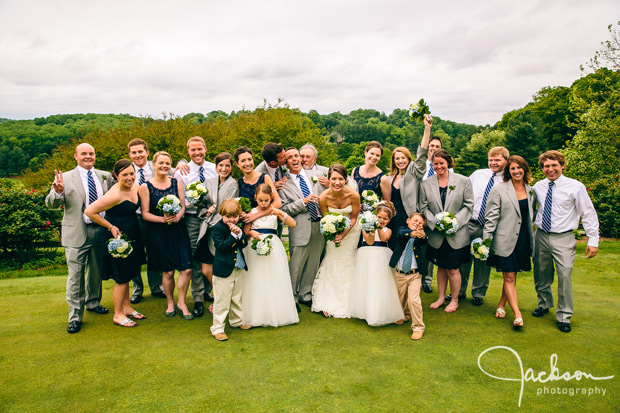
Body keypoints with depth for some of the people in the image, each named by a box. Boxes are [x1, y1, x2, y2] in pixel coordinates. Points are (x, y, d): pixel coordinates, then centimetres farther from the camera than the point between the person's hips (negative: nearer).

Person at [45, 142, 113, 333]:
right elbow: (51, 204, -9)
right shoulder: (66, 178, -2)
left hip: (100, 230, 4)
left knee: (96, 271, 18)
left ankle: (93, 303, 38)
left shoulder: (105, 176, 8)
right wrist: (58, 192, -30)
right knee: (76, 275, -1)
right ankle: (75, 316, 9)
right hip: (76, 233, -3)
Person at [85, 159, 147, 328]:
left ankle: (126, 307, 35)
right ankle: (118, 315, 19)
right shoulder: (115, 195, -25)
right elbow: (90, 211, -25)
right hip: (117, 237, -8)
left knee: (127, 275, 19)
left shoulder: (135, 187, 0)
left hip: (132, 236, 8)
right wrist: (110, 227, -19)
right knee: (121, 277, 3)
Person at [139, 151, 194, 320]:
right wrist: (163, 219, -18)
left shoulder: (177, 183, 5)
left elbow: (183, 205, 6)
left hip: (178, 229, 2)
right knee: (168, 271, 4)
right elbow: (145, 213, -4)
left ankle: (181, 303, 15)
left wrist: (178, 216, -15)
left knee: (186, 269, -5)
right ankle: (170, 303, 27)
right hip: (158, 232, -2)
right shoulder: (145, 187, -2)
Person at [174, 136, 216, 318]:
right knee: (195, 259, 1)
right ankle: (198, 299, 13)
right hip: (193, 219, -1)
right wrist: (192, 201, -19)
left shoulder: (215, 169, 7)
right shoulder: (181, 172, 2)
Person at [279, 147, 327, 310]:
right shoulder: (283, 184, -3)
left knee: (313, 265, 16)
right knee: (296, 266, 3)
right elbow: (284, 209, -9)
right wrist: (303, 201, -19)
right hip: (300, 229, -4)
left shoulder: (315, 174, 10)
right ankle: (291, 298, 24)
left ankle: (306, 295, 34)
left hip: (319, 226, 5)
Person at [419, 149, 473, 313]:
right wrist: (434, 222, -12)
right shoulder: (426, 184, 2)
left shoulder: (463, 181, -3)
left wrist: (455, 221, -14)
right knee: (441, 267, 15)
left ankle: (454, 300, 23)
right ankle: (441, 297, 31)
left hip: (456, 234, -2)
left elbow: (468, 205, -3)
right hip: (436, 235, 2)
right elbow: (424, 208, 3)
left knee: (452, 269, 2)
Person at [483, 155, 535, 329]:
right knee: (509, 277, -3)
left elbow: (531, 215, 16)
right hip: (505, 240, -4)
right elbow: (491, 216, -5)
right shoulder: (499, 189, -4)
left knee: (512, 275, 11)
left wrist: (533, 239, 12)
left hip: (523, 239, 5)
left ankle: (501, 305, 27)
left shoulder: (531, 190, 9)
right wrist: (486, 238, -10)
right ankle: (517, 314, -1)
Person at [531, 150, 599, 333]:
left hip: (563, 238, -4)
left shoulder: (575, 186, -7)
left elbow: (589, 214, -4)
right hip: (541, 236, 4)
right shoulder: (538, 187, 3)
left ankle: (564, 315, 7)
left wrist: (593, 240, -7)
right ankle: (544, 304, 37)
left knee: (565, 275, -9)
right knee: (541, 275, 14)